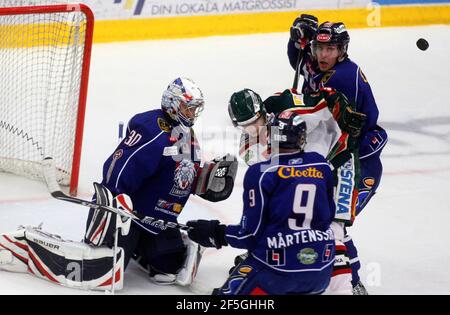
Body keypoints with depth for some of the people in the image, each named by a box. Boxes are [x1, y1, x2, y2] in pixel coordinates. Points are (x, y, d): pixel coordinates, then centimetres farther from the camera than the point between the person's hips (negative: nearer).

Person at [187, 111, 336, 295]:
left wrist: (216, 234, 7)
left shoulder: (261, 173, -9)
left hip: (279, 267, -5)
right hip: (321, 270, 5)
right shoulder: (321, 166, 3)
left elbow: (252, 234, -7)